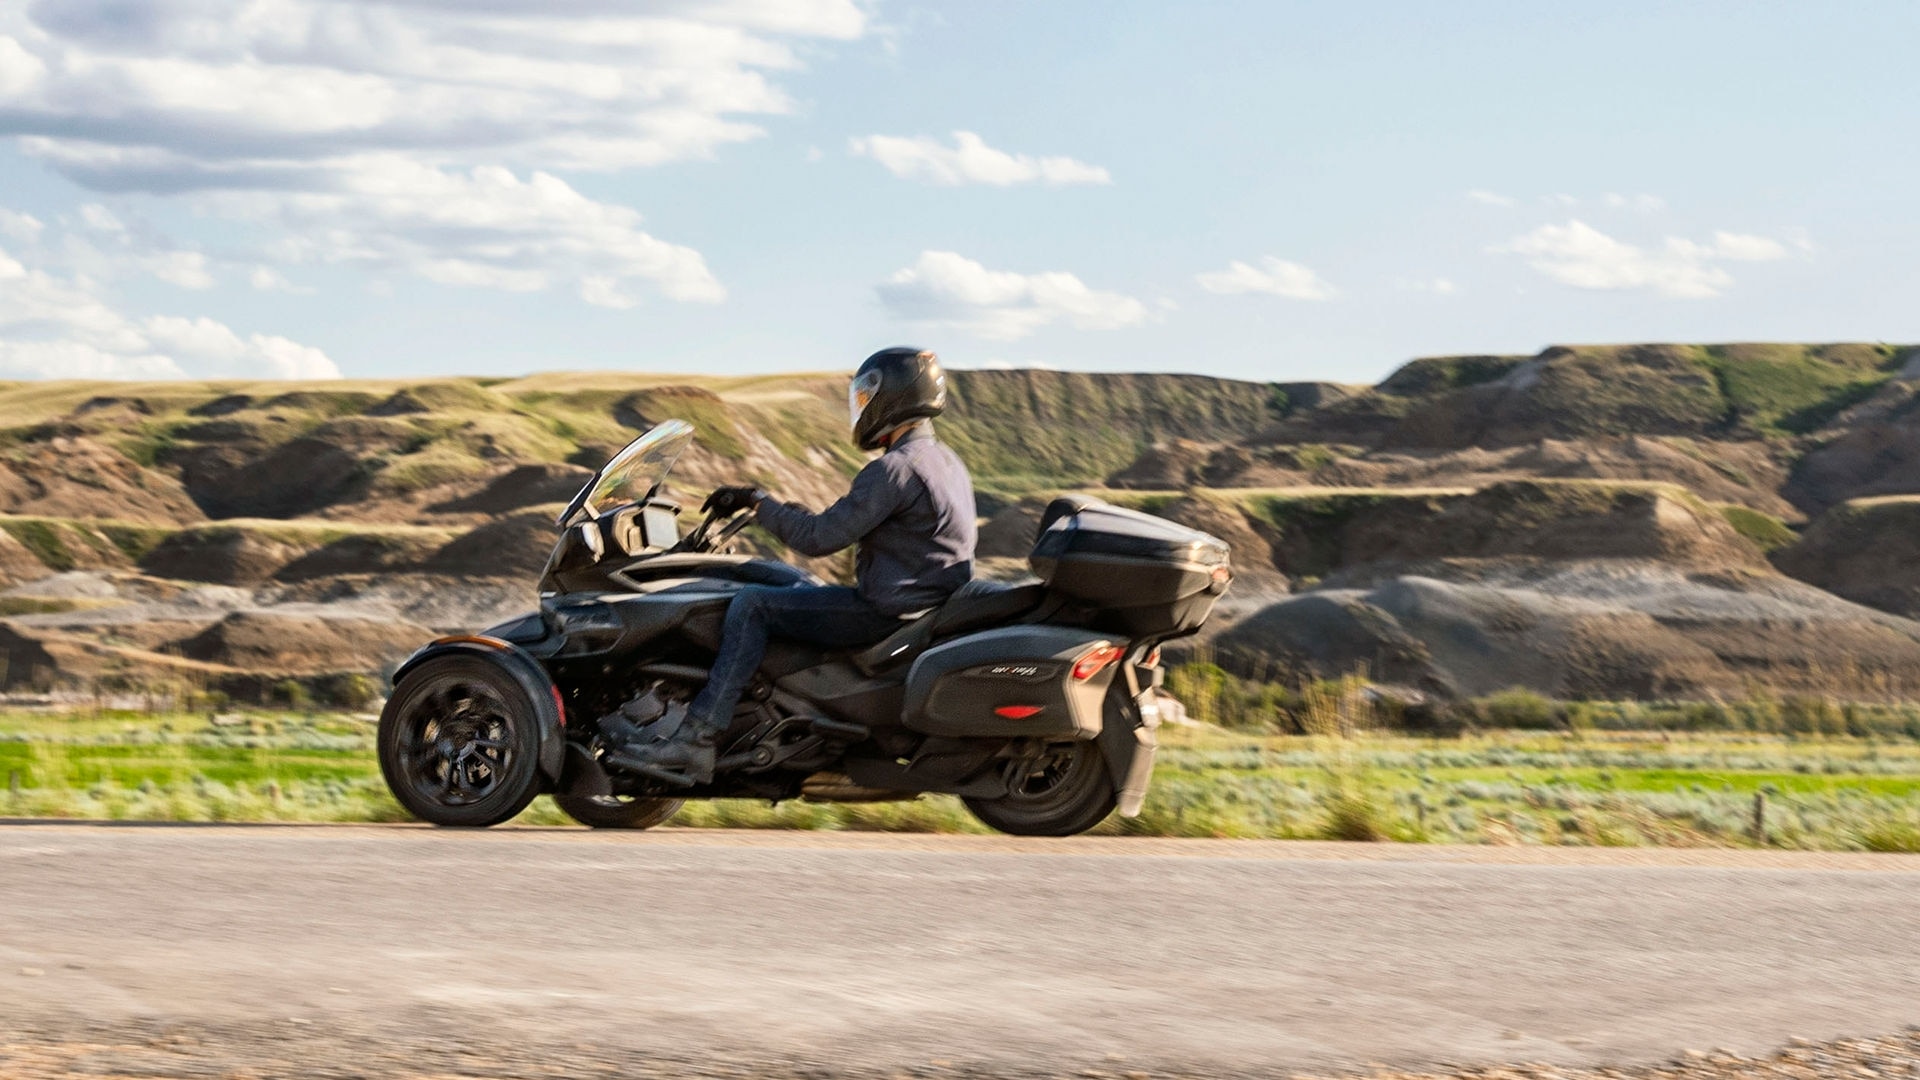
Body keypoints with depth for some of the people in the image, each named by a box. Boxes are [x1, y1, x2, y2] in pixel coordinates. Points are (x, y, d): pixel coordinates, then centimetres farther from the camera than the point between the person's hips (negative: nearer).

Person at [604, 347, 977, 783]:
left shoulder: (894, 468, -17)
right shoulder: (947, 462, 15)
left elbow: (820, 538, -19)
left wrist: (757, 503, -8)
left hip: (888, 612, -10)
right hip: (931, 609, 10)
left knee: (752, 604, -10)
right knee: (797, 591, 26)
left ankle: (695, 739, -18)